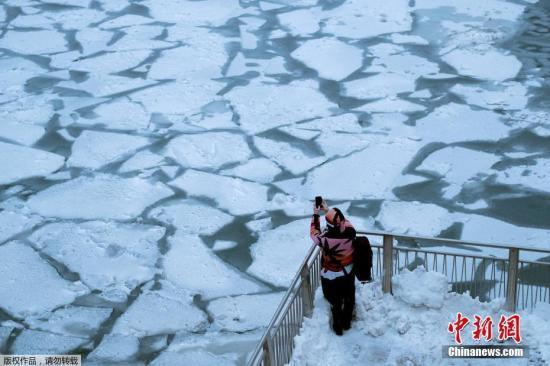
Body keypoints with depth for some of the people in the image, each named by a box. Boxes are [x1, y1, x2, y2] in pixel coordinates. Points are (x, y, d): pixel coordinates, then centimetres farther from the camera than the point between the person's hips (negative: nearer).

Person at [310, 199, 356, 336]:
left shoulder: (325, 238, -35)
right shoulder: (350, 232, -26)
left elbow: (314, 232, -11)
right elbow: (344, 221, -2)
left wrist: (316, 214, -3)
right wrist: (328, 210, 4)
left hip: (331, 276, -3)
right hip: (348, 273, 3)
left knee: (335, 303, 21)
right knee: (349, 299, 28)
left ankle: (338, 327, 42)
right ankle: (347, 323, 49)